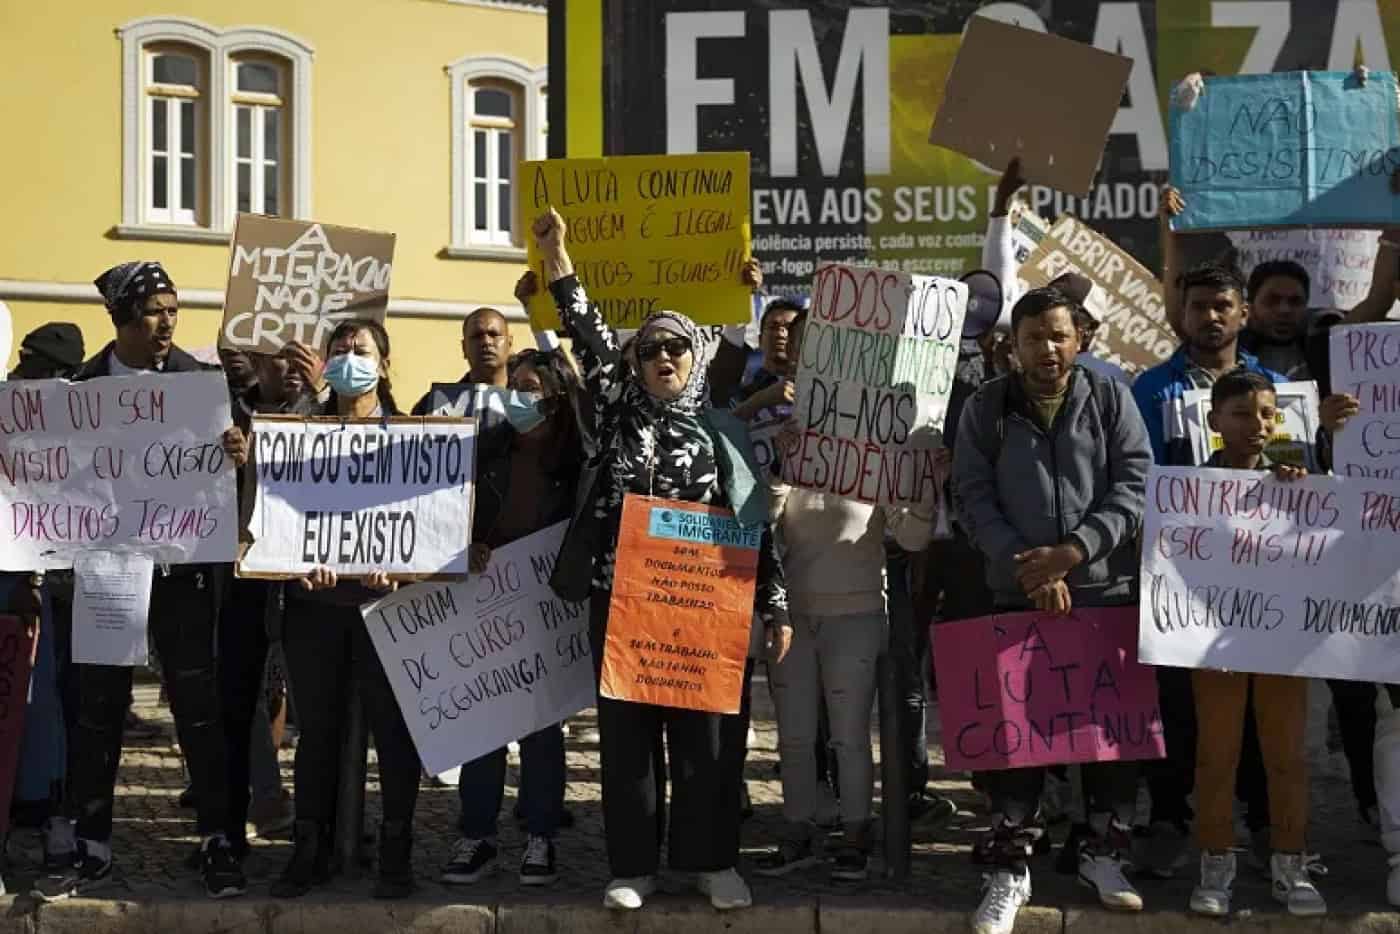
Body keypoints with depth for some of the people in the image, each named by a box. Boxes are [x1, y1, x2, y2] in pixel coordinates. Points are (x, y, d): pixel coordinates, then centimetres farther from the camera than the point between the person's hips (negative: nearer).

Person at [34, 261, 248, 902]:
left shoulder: (199, 380, -1)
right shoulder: (82, 385, 3)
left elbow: (224, 458, -2)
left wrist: (238, 456, -25)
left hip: (182, 562, -1)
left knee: (197, 703, 2)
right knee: (97, 706, 6)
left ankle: (217, 841, 8)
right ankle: (87, 844, 15)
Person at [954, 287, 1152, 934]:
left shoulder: (1111, 399, 3)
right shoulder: (985, 409, 4)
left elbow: (1135, 485, -4)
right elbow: (973, 498, -1)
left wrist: (1071, 552, -14)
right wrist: (1027, 566, -13)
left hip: (1108, 590, 1)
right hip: (1017, 595, 0)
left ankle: (1103, 854, 23)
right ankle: (1009, 867, 10)